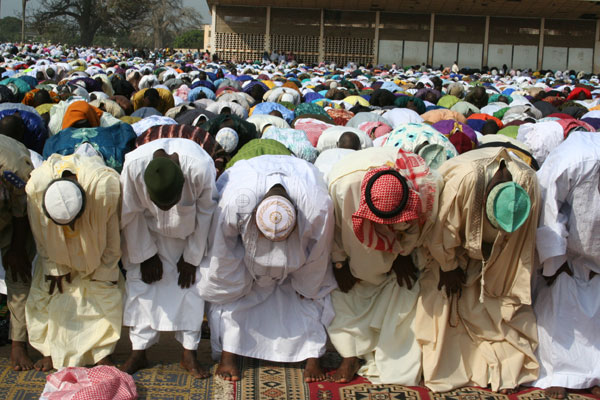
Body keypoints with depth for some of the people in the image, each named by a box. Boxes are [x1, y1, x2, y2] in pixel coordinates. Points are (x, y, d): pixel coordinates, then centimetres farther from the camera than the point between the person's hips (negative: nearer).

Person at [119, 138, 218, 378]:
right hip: (149, 227, 1)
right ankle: (138, 352, 7)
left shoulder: (201, 168, -39)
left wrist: (191, 257, -12)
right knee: (141, 280, -4)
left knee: (192, 282, -7)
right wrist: (146, 255, -9)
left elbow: (206, 212, -19)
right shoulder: (133, 166, -36)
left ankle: (189, 354, 4)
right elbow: (131, 214, -16)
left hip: (190, 228, -1)